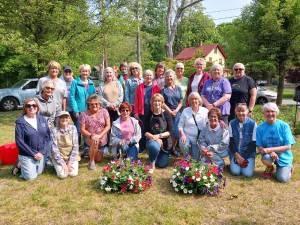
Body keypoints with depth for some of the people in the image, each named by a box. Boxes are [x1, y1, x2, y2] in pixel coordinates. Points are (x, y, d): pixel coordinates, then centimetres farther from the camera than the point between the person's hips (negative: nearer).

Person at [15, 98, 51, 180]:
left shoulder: (42, 119, -1)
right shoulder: (20, 122, -13)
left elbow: (47, 136, 0)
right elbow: (19, 141, -14)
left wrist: (42, 152, -11)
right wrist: (33, 154, -15)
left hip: (40, 153, 4)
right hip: (27, 155, -4)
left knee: (39, 172, 16)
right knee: (31, 176, -2)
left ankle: (24, 165, 40)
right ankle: (20, 164, 24)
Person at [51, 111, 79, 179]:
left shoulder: (73, 128, -7)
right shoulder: (54, 131, -10)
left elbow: (75, 146, -7)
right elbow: (55, 148, -11)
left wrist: (70, 162, -13)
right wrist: (62, 163, -17)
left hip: (72, 156, 1)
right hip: (59, 156, -1)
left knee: (73, 173, -16)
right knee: (62, 174, -18)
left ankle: (70, 165, 16)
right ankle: (59, 166, 14)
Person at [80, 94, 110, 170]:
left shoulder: (104, 111, -8)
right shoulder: (84, 114, -12)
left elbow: (108, 126, -8)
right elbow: (82, 129, -10)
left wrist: (100, 135, -20)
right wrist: (91, 135, -26)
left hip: (102, 139, 3)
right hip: (89, 138, -2)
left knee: (98, 160, 9)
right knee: (95, 141, -39)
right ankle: (91, 161, -15)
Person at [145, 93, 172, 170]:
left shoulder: (166, 114, -4)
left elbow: (169, 131, -8)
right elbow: (145, 132, -4)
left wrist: (159, 136, -22)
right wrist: (153, 137, -21)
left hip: (164, 141, 1)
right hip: (152, 139, -1)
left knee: (162, 165, 0)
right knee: (154, 146, -37)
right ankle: (152, 162, -6)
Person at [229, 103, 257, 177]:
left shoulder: (252, 123, -11)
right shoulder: (232, 123, -3)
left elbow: (253, 143, -8)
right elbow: (231, 141, -1)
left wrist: (244, 158, -10)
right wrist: (237, 155, -11)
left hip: (249, 153, -1)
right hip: (235, 152, 1)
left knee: (247, 173, -16)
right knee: (235, 172, -16)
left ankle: (249, 163, 15)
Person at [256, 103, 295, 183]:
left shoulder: (284, 126, -13)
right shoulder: (260, 128, -10)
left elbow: (288, 146, -14)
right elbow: (260, 148, -8)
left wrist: (270, 149, -25)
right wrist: (270, 152, -27)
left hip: (283, 156, 0)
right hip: (269, 153, 1)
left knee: (282, 179, -15)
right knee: (266, 159, -33)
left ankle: (288, 167, 21)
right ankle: (270, 168, 4)